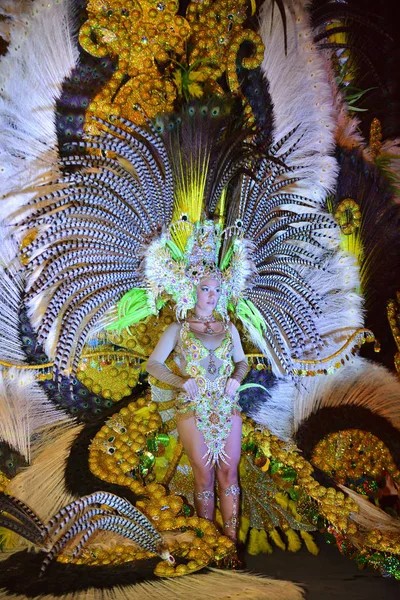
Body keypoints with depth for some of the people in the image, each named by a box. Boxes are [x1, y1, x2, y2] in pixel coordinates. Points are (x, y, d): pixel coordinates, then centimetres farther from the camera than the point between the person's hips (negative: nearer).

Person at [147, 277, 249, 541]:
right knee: (204, 475, -1)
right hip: (193, 407, -3)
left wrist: (236, 377, -2)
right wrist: (181, 381, -14)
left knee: (229, 473, 0)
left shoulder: (228, 327, 11)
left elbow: (242, 361, 20)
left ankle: (232, 540, 5)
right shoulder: (178, 328, 2)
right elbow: (154, 363, 1)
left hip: (227, 407, 3)